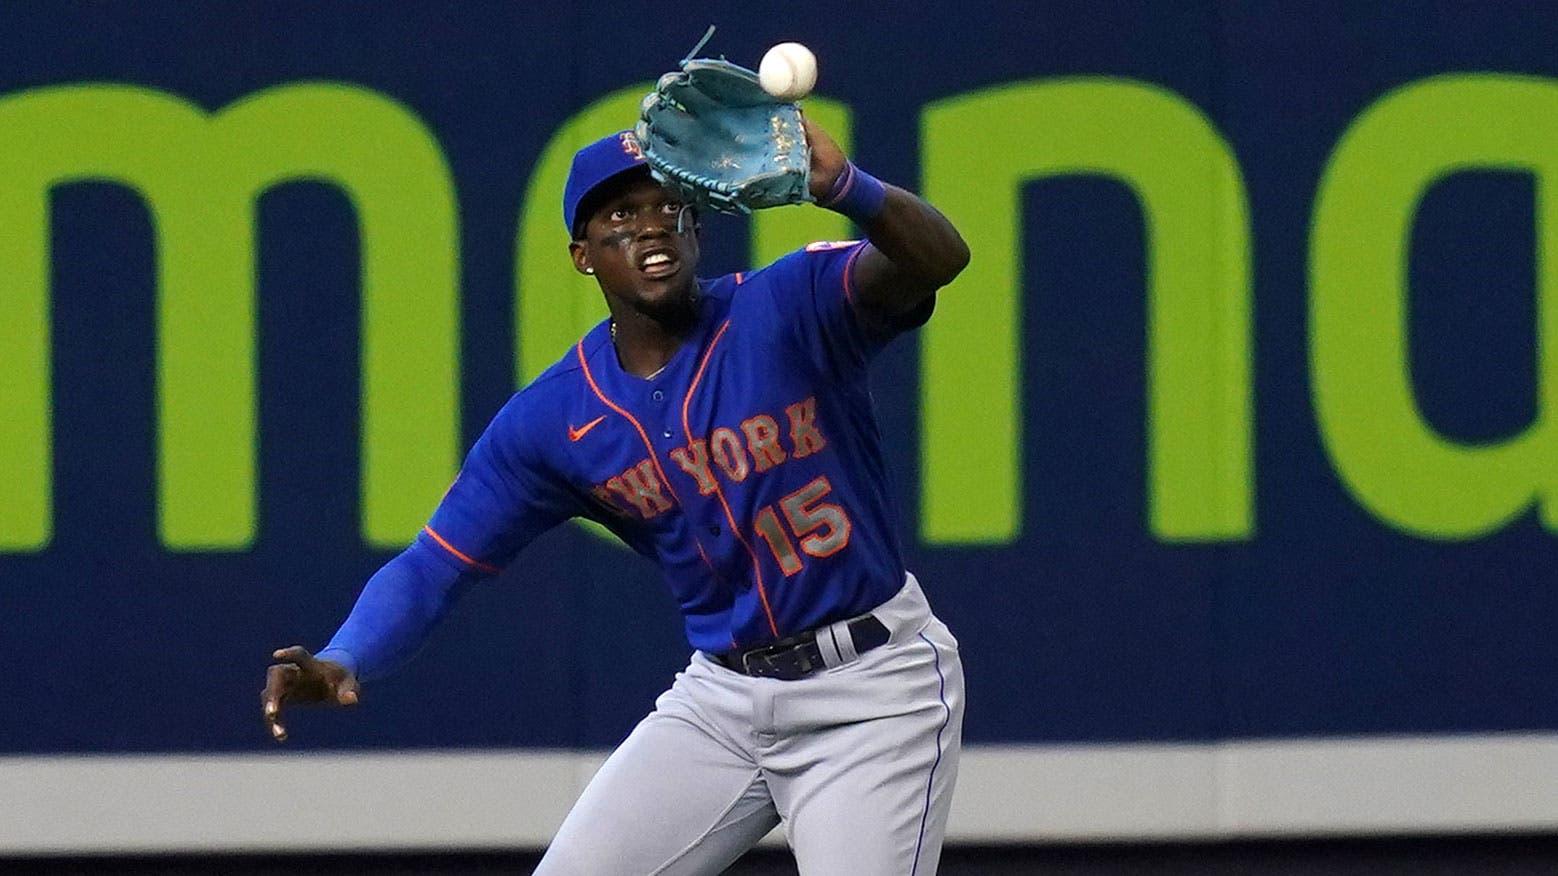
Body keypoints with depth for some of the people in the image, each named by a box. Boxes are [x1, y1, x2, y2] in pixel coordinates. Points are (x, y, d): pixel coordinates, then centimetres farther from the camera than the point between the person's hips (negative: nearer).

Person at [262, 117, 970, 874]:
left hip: (873, 691, -5)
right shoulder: (550, 420, -2)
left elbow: (936, 259, -31)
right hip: (721, 693, 5)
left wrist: (843, 187, -53)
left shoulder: (787, 309, -14)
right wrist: (342, 661, -21)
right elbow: (432, 567, -1)